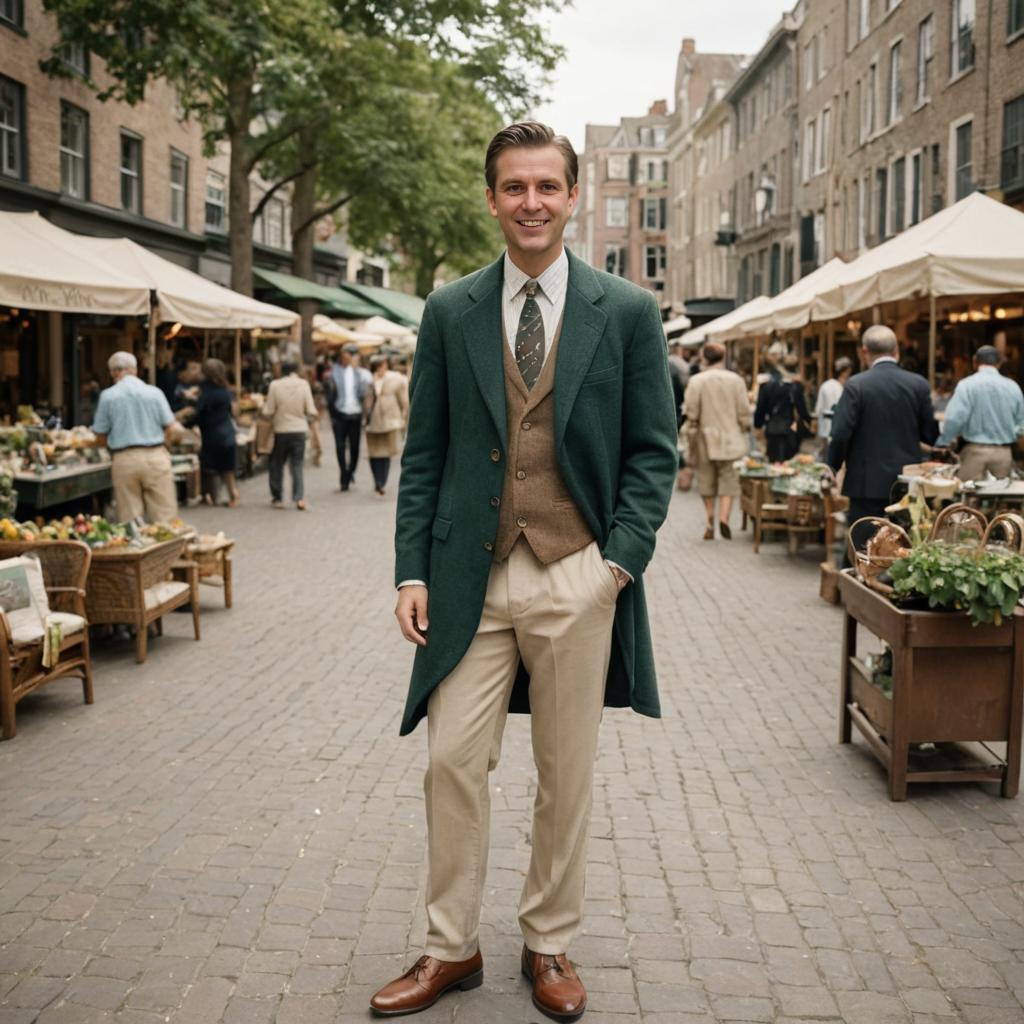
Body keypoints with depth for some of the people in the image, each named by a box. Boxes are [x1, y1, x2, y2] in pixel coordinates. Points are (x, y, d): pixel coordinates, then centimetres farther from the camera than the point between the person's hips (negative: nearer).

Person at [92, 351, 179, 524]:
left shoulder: (107, 396, 0)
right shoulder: (154, 392, 1)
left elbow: (100, 439, 3)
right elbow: (171, 429, 0)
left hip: (124, 460, 0)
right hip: (156, 457, 0)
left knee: (129, 521, 5)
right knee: (163, 516, 3)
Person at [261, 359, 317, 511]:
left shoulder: (275, 385, -8)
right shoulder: (304, 384, -5)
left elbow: (268, 412, -6)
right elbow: (311, 411, -5)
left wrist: (262, 410, 16)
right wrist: (308, 420, 15)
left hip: (281, 431, -1)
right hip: (299, 430, 1)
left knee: (277, 464, 14)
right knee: (297, 465, 6)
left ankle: (277, 498, 19)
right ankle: (299, 498, -5)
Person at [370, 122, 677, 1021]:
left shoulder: (628, 312, 3)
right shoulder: (449, 313, 7)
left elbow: (653, 450, 3)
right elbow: (423, 452, 8)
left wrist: (621, 559, -9)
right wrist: (413, 571, 0)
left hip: (578, 580, -1)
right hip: (471, 576, 1)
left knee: (567, 773, 10)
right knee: (453, 761, 3)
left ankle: (550, 945, 28)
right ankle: (451, 948, 22)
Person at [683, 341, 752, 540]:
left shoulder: (696, 381, -7)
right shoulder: (735, 380, -3)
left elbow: (691, 413, -6)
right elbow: (744, 412, 0)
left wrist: (692, 434, 4)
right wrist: (743, 431, 12)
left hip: (705, 440, 0)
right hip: (729, 439, 0)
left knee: (707, 481, 11)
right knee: (728, 479, 5)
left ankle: (710, 524, 14)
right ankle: (724, 518, -13)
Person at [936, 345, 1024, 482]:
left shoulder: (967, 385, -8)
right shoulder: (1013, 387, 4)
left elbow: (954, 418, -15)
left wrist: (943, 442, -3)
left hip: (975, 451, -3)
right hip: (1004, 453, 3)